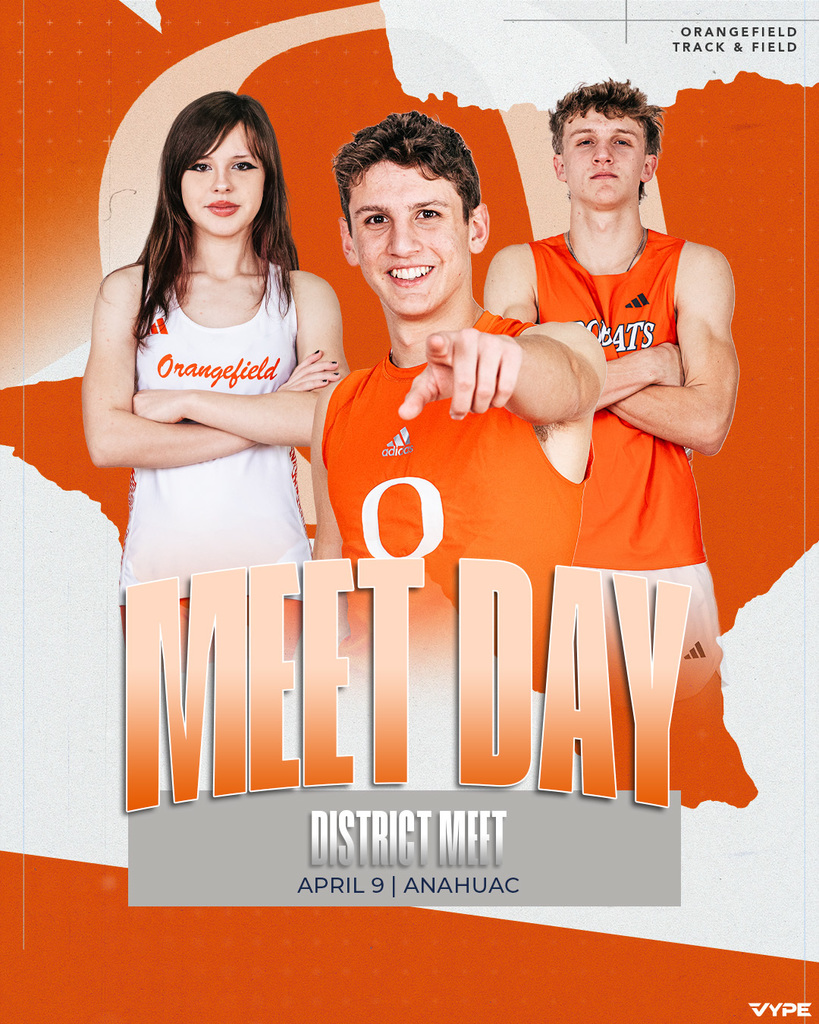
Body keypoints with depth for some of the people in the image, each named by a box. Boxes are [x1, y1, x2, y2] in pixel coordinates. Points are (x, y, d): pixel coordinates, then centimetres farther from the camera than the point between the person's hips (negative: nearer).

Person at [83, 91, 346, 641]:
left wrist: (184, 400, -11)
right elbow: (107, 440, -9)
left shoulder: (307, 295, 5)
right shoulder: (128, 292, 4)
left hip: (270, 559, 0)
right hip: (157, 568, 0)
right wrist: (268, 417, -10)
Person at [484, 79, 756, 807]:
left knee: (693, 756, 1)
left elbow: (708, 424, -8)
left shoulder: (695, 269, 5)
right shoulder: (520, 269, 6)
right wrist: (644, 367, -7)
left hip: (666, 558, 0)